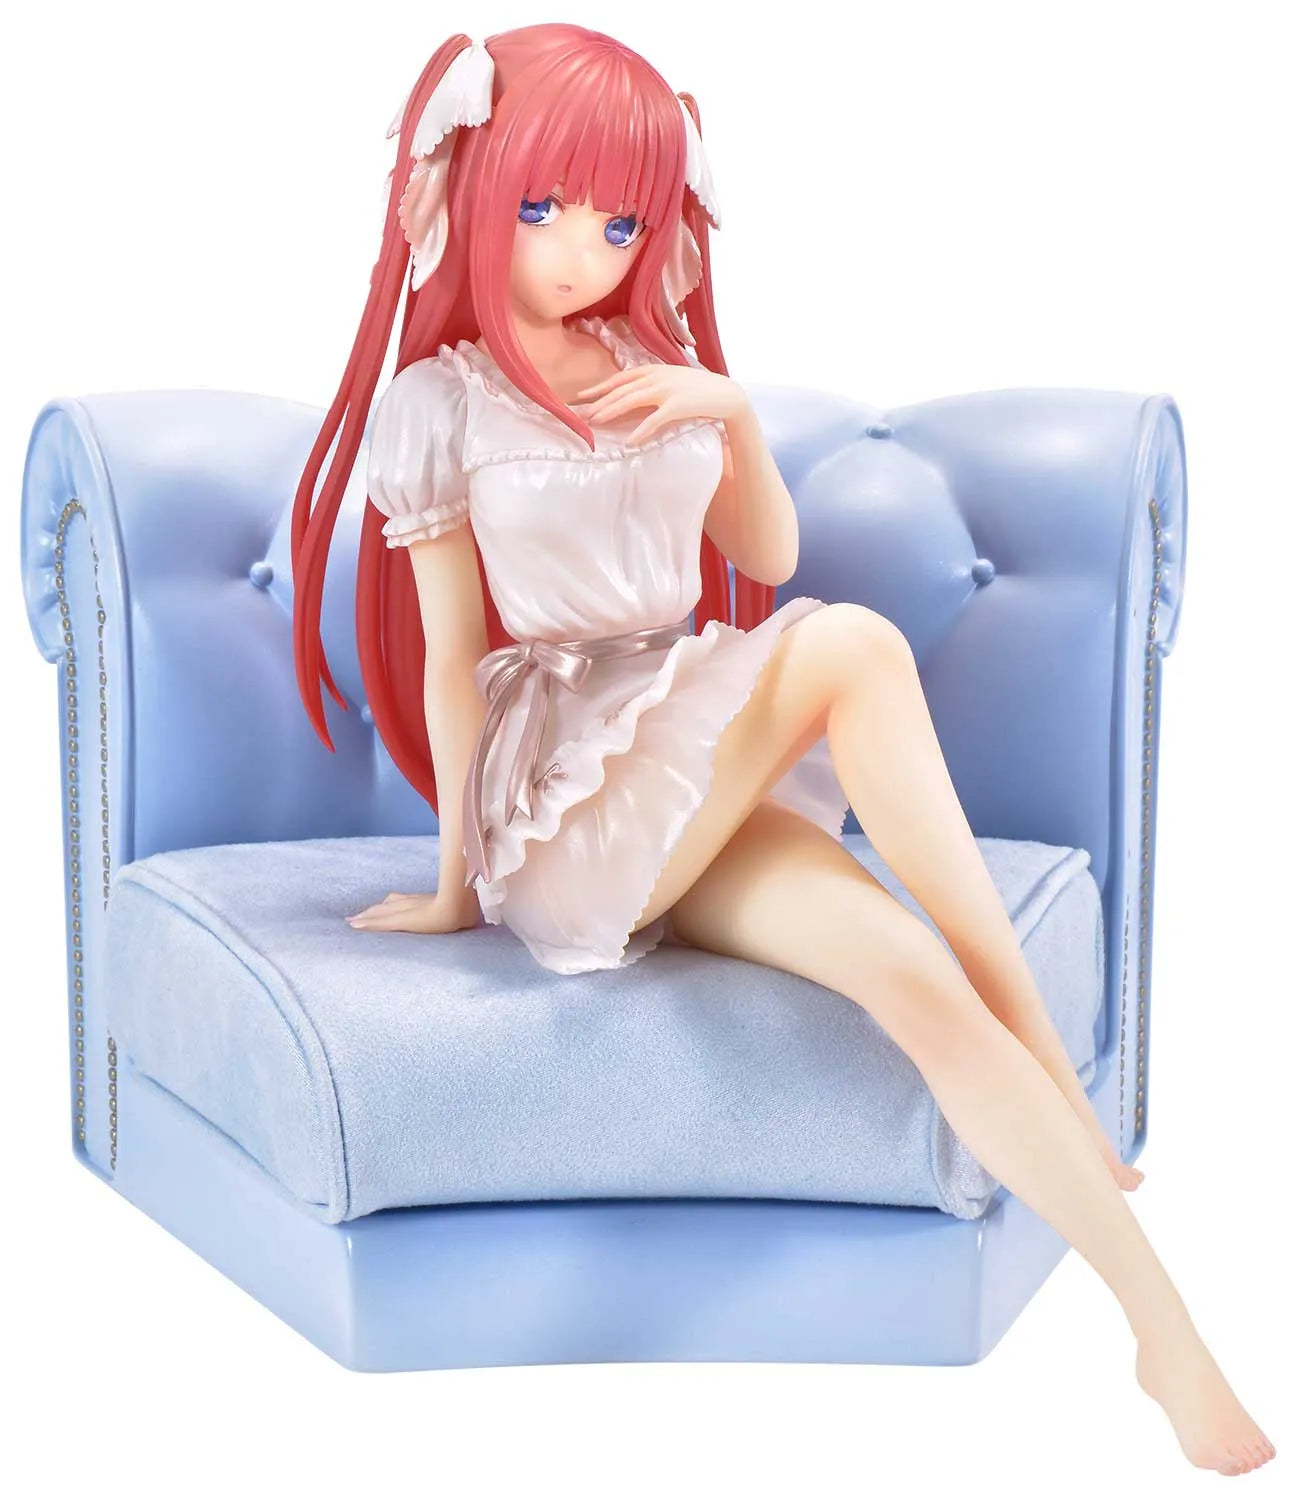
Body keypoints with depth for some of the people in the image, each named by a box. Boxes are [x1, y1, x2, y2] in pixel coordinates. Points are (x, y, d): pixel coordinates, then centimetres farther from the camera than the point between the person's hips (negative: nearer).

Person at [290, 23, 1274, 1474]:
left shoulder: (656, 364, 14)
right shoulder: (440, 402, -1)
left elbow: (768, 558, 17)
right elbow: (451, 653, -2)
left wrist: (734, 414, -1)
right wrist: (457, 880, 0)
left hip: (695, 780, 5)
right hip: (562, 808, -5)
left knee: (916, 976, -25)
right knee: (853, 648, -31)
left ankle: (1170, 1337, -23)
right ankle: (1049, 1060, -26)